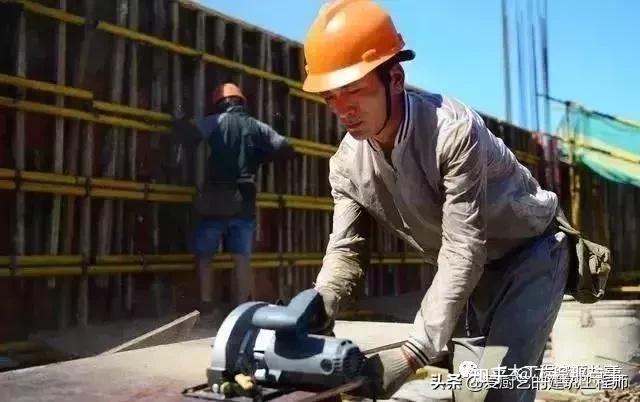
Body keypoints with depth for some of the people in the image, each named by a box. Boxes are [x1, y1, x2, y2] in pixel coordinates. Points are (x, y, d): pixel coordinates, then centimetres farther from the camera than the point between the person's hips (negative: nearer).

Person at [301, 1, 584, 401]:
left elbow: (462, 251, -35)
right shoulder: (347, 164, -14)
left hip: (529, 255, -5)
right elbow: (346, 251, -10)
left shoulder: (454, 130, -34)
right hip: (466, 270, 6)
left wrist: (412, 354, -40)